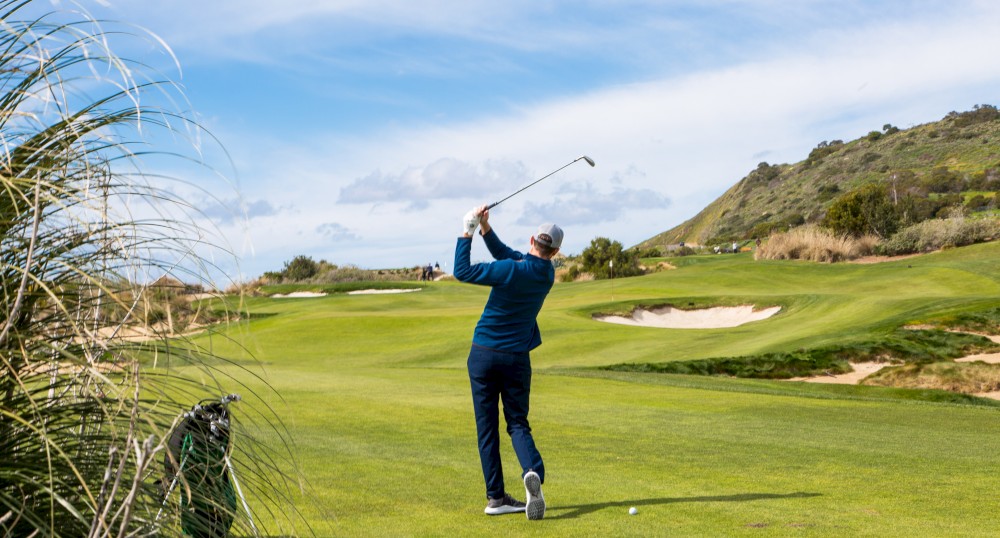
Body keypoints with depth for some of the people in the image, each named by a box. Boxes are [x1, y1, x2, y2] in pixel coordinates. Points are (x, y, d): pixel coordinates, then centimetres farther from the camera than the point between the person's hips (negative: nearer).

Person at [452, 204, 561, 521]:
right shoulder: (547, 274, 1)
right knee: (517, 423, 11)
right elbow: (507, 255, 11)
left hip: (484, 353, -3)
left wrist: (467, 233, -3)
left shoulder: (513, 271, -17)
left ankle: (495, 497, 8)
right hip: (517, 358, 3)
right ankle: (532, 472, -18)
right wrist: (485, 229, 1)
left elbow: (462, 271, -12)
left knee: (487, 427, 6)